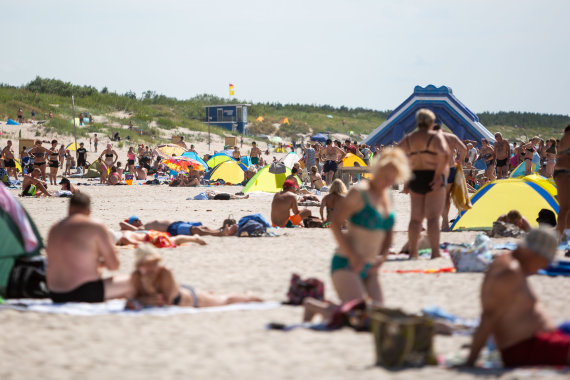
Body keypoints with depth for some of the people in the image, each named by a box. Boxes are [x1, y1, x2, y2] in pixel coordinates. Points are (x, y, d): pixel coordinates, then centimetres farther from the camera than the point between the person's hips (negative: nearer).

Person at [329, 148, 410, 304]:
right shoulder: (360, 193, -10)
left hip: (369, 269, 8)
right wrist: (353, 256, -18)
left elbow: (388, 234, 22)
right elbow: (335, 224, -14)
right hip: (346, 264, -8)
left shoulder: (386, 195, 13)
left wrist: (382, 256, 4)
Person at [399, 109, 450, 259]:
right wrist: (439, 175, -15)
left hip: (415, 179, 5)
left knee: (415, 218, 11)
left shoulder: (408, 139, 10)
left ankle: (413, 252, 12)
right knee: (433, 217, -6)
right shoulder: (436, 137, -5)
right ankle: (435, 252, -11)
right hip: (432, 179, -5)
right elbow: (445, 155, -23)